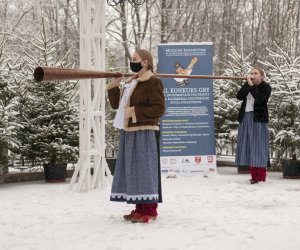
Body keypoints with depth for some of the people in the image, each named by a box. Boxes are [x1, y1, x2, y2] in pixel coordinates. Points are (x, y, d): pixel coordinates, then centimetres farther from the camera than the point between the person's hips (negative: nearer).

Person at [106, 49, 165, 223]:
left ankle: (150, 210, -1)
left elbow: (159, 109, -16)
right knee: (133, 170, 10)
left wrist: (135, 111, -19)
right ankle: (140, 208, 17)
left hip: (144, 133, -9)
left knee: (144, 169, -6)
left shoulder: (153, 82, -9)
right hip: (129, 133, 9)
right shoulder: (130, 82, 18)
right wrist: (113, 87, 5)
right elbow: (116, 104, 19)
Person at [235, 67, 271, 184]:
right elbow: (239, 96, -2)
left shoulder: (265, 87, 0)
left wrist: (252, 86, -16)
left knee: (258, 146, -7)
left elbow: (260, 99, -19)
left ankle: (261, 177, -5)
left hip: (258, 119, -6)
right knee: (248, 146, 3)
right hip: (245, 118, 6)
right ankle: (254, 175, 7)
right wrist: (247, 84, -10)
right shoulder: (247, 86, 16)